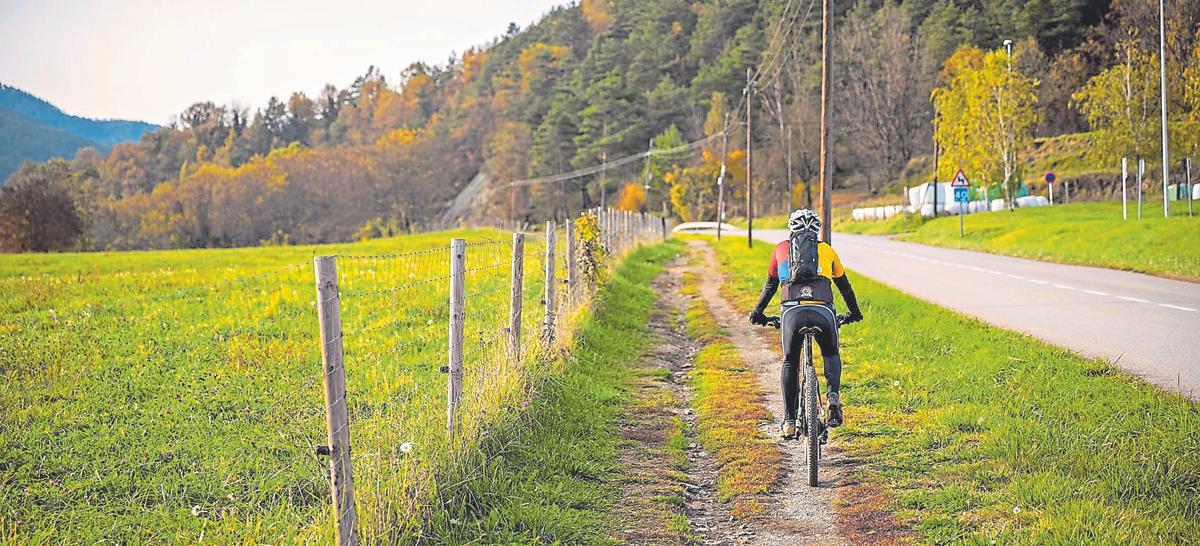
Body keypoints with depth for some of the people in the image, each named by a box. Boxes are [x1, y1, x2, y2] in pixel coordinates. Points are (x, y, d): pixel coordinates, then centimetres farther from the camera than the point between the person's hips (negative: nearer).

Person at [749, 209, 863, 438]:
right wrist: (854, 312, 52)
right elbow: (844, 285, 37)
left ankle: (789, 420, 14)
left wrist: (757, 312, 47)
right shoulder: (826, 250, 25)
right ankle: (833, 396, 1)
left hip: (792, 312, 0)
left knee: (790, 362, 21)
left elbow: (770, 286, 32)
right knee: (831, 355, 28)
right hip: (824, 312, 1)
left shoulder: (781, 249, 24)